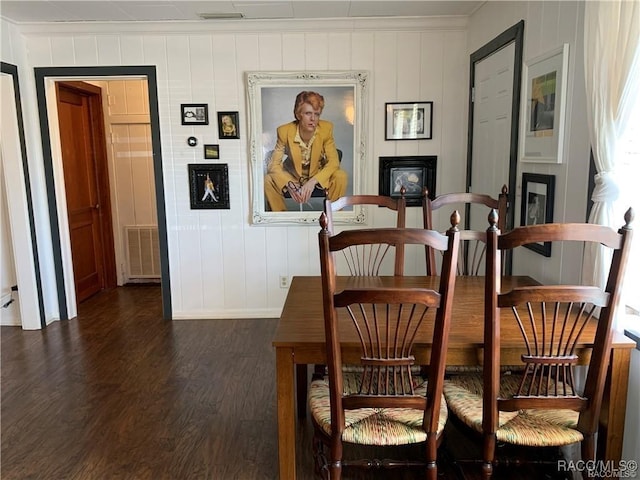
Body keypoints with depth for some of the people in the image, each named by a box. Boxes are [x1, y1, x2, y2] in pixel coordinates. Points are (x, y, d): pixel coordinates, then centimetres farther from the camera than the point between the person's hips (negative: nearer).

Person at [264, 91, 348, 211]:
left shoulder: (326, 128, -19)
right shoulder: (285, 131, -20)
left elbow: (334, 162, -21)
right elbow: (274, 164, -19)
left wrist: (313, 181, -37)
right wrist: (289, 185, -38)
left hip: (319, 175, 0)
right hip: (293, 177, 0)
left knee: (341, 176, -28)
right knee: (268, 180, -25)